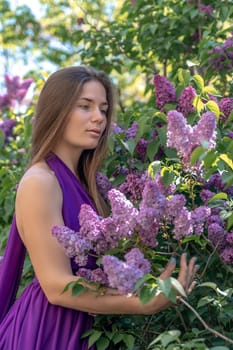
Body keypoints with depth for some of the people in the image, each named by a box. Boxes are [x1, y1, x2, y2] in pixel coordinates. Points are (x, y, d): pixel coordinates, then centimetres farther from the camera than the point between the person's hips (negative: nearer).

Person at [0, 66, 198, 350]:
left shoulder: (76, 180, 9)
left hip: (75, 326, 8)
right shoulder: (40, 181, -17)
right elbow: (57, 286, -22)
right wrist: (147, 303, -27)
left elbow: (90, 265, 10)